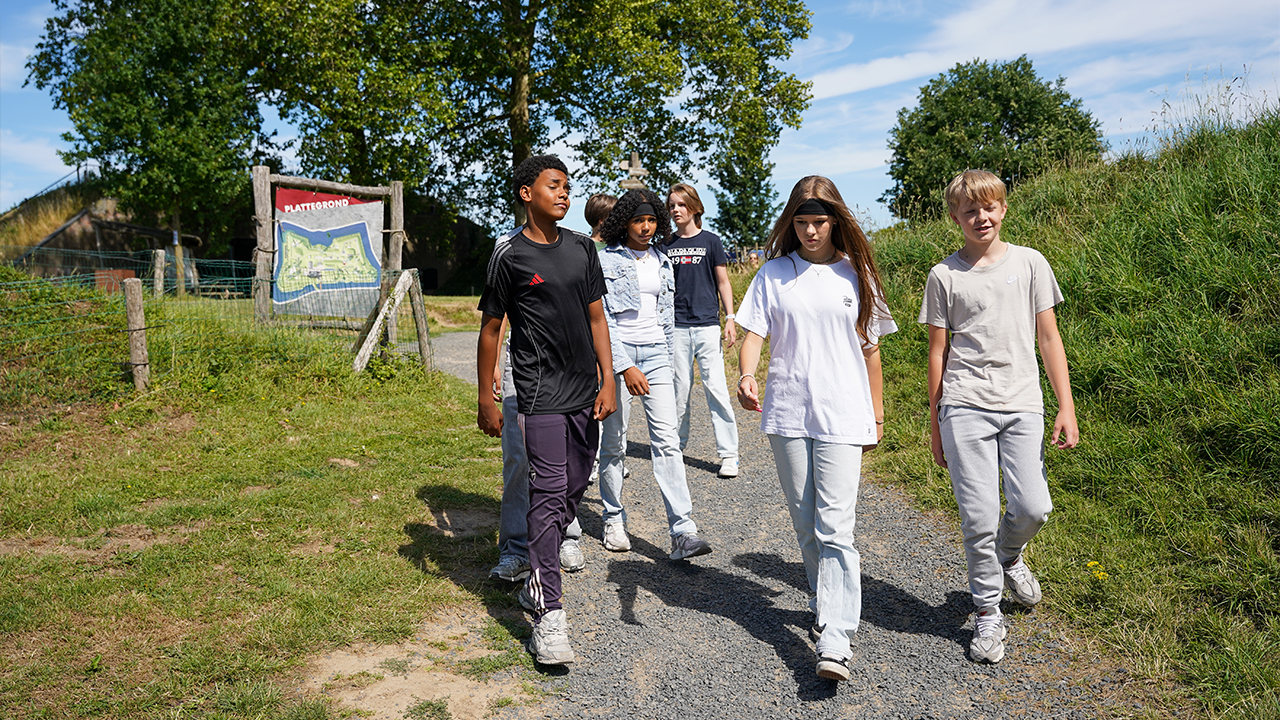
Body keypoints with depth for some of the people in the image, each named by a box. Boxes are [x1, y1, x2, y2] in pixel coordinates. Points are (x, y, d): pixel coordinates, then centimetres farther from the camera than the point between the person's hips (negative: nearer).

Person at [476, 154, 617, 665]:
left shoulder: (582, 248, 11)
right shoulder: (509, 256, -4)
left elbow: (596, 318, 13)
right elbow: (490, 329, 0)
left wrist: (607, 382, 5)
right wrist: (486, 401, 1)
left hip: (584, 393, 6)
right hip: (540, 393, -6)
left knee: (573, 490, 12)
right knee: (549, 493, -12)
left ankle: (537, 580, 30)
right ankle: (548, 615, -8)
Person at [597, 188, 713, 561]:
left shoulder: (661, 260, 13)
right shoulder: (605, 260, -3)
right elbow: (602, 319, -10)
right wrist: (625, 367, -18)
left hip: (655, 352, 4)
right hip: (617, 353, -3)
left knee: (667, 439, -8)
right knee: (614, 442, 5)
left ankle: (683, 532, -12)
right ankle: (614, 520, 23)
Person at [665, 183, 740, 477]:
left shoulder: (710, 241, 4)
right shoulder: (666, 245, 10)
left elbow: (723, 282, 6)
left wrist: (730, 317, -2)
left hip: (707, 324, -2)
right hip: (676, 325, 3)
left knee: (715, 387, -7)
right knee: (680, 387, 7)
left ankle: (728, 454, -2)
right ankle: (678, 445, 22)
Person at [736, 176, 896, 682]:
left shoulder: (856, 274, 5)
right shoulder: (774, 274, 5)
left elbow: (869, 348, 11)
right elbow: (753, 334, 0)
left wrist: (877, 414, 13)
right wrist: (746, 375, -21)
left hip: (842, 416, -2)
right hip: (787, 414, 2)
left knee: (835, 527, -10)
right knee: (805, 524, 12)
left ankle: (834, 641, -11)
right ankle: (825, 606, 33)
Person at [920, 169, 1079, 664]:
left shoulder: (1029, 263, 8)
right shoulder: (945, 275, 4)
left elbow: (1049, 338, 8)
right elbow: (938, 351, 7)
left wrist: (1066, 407, 2)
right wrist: (935, 424, 8)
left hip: (1022, 405, 2)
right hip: (965, 406, -1)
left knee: (1033, 508, -7)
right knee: (979, 517, -4)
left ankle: (1009, 556, 29)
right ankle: (988, 614, 15)